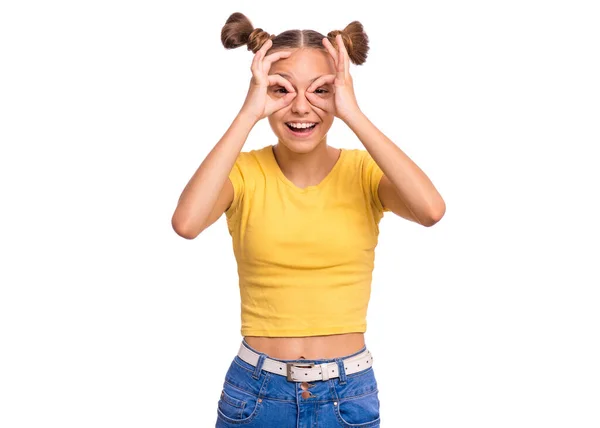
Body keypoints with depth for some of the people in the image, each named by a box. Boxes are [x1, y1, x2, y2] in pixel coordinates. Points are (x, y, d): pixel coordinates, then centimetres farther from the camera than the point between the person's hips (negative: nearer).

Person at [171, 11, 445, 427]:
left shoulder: (363, 171, -5)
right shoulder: (245, 172, -6)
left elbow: (431, 209, -26)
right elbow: (186, 222, -27)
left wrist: (353, 113, -24)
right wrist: (248, 113, -24)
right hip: (256, 393, 0)